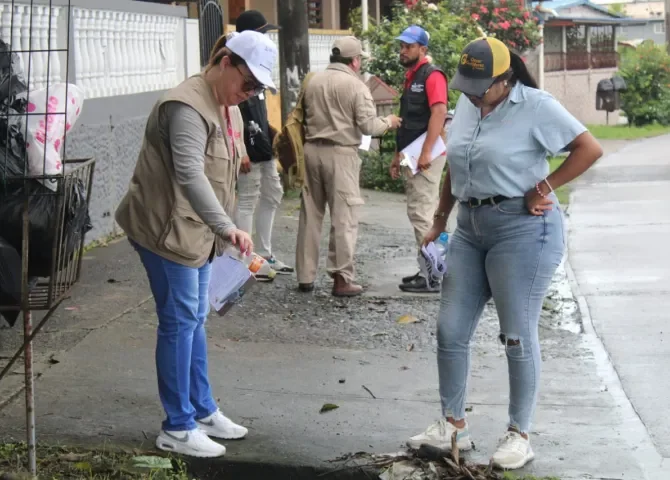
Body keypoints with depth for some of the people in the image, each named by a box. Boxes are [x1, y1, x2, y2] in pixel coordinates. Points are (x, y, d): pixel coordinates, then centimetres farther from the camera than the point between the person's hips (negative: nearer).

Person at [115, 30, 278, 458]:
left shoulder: (228, 107, 11)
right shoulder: (188, 106, -22)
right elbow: (189, 174, -34)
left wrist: (221, 229, 20)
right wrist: (228, 227, -43)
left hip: (196, 230, 10)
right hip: (166, 228, -10)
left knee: (195, 319, 16)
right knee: (180, 321, -5)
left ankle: (202, 411, 27)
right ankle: (178, 428, 3)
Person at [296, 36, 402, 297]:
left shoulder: (313, 82, 7)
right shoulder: (355, 85, -9)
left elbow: (304, 117, 13)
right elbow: (368, 126, -12)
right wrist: (388, 122, 7)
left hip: (312, 149, 6)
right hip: (340, 153, -5)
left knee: (310, 215, 11)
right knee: (344, 217, 0)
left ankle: (305, 276, 16)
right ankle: (342, 279, -1)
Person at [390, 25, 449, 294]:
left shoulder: (432, 75, -10)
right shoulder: (410, 77, 19)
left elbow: (439, 113, -21)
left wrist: (426, 153, -27)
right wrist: (398, 155, 21)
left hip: (426, 155, -10)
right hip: (411, 155, 10)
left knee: (423, 212, -11)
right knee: (419, 212, 13)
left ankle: (432, 277, -9)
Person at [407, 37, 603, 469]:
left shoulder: (536, 107, -12)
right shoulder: (466, 105, 9)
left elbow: (590, 149, -14)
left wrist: (543, 188, -16)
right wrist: (440, 220, 19)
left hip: (522, 228, -7)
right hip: (470, 228, 7)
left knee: (518, 336, -1)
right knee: (451, 331, 7)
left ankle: (520, 435, 10)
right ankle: (453, 425, 19)